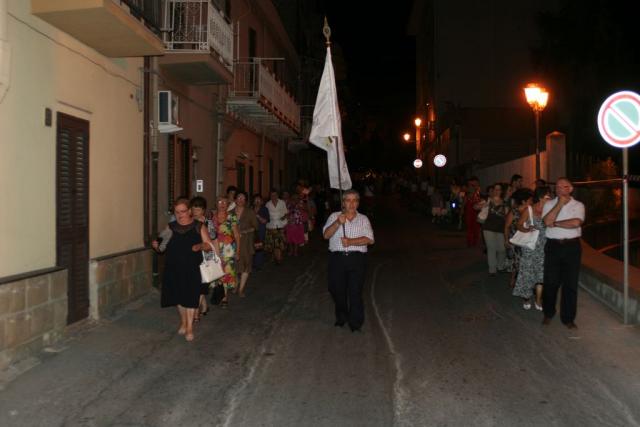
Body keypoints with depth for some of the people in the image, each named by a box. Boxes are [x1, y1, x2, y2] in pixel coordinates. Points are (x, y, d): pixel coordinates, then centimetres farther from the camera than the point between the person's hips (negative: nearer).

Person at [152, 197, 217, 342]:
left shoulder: (198, 227, 0)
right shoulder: (170, 227, 7)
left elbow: (210, 245, -2)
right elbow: (162, 247, 11)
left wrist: (201, 246, -23)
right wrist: (156, 246, -11)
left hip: (192, 269, -3)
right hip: (174, 268, 3)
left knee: (190, 297, -3)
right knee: (179, 296, 13)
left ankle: (190, 327, 8)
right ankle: (183, 321, 35)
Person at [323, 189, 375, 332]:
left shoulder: (363, 219, 10)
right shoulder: (334, 216, 10)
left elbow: (370, 239, -3)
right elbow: (326, 235, -4)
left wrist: (351, 242, -14)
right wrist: (338, 222, -19)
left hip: (357, 258, -1)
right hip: (337, 258, 1)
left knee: (355, 292, -3)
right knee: (337, 290, 9)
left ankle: (356, 323, 9)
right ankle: (341, 317, 31)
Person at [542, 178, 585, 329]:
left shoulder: (578, 205, 2)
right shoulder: (549, 204, 5)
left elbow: (576, 222, -16)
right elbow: (547, 221, -13)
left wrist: (556, 223, -9)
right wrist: (560, 204, -13)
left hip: (572, 247, -1)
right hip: (553, 246, 1)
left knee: (571, 283, 4)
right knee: (550, 282, 7)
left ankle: (568, 318, 17)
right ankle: (548, 313, 26)